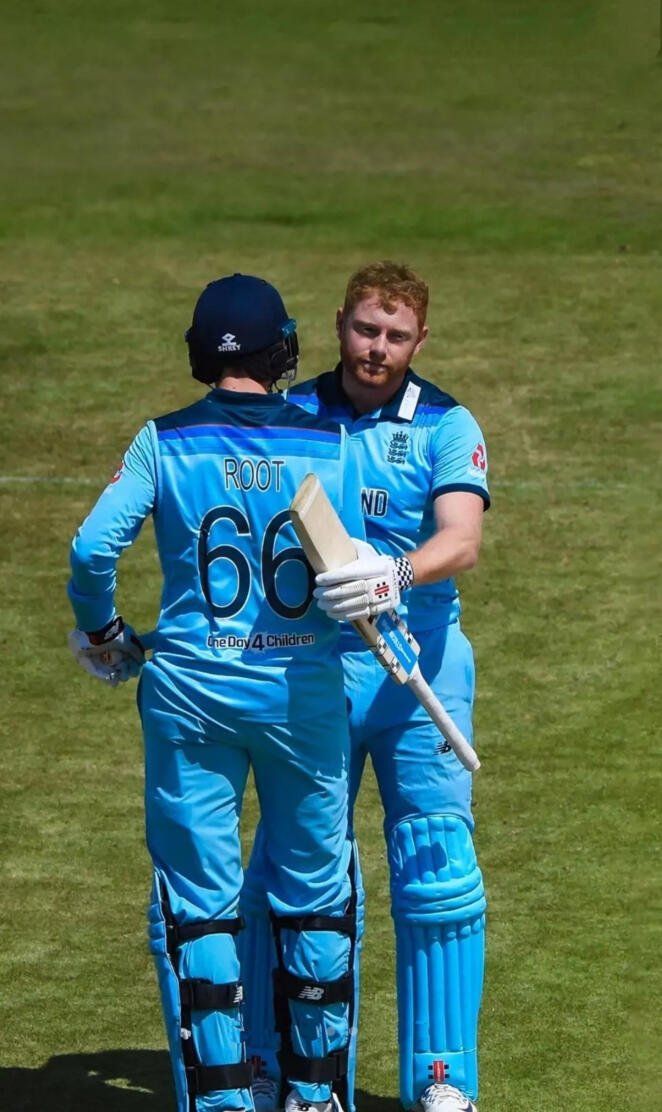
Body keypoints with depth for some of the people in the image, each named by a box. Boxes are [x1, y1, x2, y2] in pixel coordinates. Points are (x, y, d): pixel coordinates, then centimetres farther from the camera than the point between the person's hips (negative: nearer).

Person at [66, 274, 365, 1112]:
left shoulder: (164, 443, -4)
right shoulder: (330, 445, -3)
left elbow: (92, 548, -13)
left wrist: (101, 633, 4)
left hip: (189, 693, -1)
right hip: (305, 690, 1)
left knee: (197, 902, 6)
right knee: (314, 893, 14)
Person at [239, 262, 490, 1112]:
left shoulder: (446, 427, -1)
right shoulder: (289, 418, 5)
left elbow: (461, 541, -17)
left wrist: (398, 574, -37)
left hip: (417, 670, -1)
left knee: (436, 874, -1)